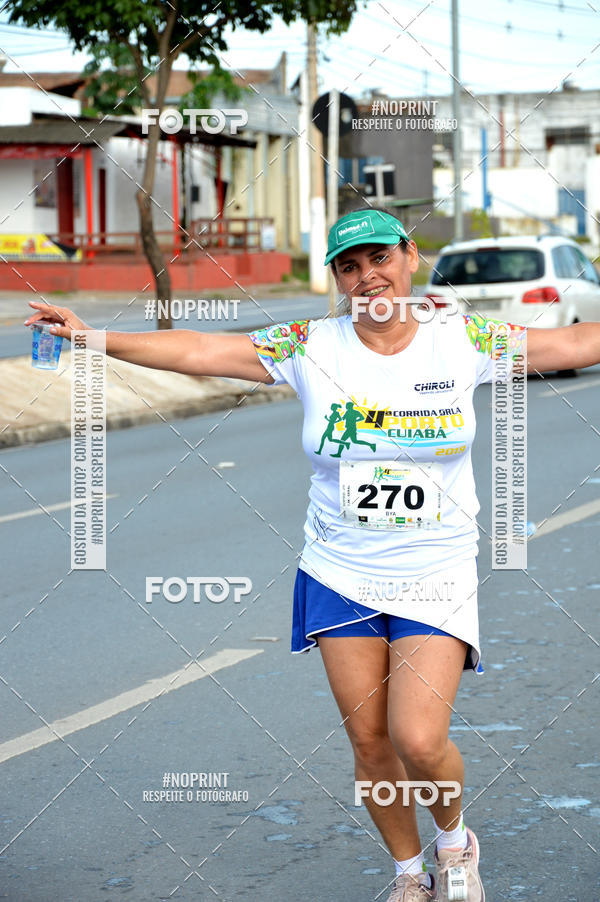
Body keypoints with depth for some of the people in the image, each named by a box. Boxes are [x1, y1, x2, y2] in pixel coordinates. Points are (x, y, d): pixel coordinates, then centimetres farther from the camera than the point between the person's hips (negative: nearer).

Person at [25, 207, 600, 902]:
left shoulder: (463, 341, -5)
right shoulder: (310, 348, -4)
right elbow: (197, 352, -6)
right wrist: (96, 338, -12)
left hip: (436, 577, -2)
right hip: (339, 576, 2)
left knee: (419, 741, -16)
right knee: (369, 743, 5)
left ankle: (454, 840, 16)